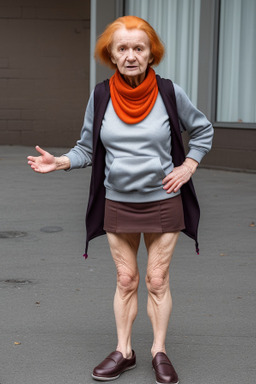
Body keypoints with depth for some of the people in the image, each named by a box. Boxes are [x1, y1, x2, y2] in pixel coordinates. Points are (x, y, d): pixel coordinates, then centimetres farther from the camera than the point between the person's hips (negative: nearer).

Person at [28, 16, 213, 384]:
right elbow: (87, 148, 2)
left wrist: (189, 166, -1)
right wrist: (60, 162, -14)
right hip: (118, 203, 1)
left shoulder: (170, 93, -9)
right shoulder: (101, 96, -6)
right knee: (126, 280, 11)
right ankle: (124, 351, 25)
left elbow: (203, 130, 7)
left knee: (158, 281, 7)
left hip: (163, 202, -1)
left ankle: (160, 351, 23)